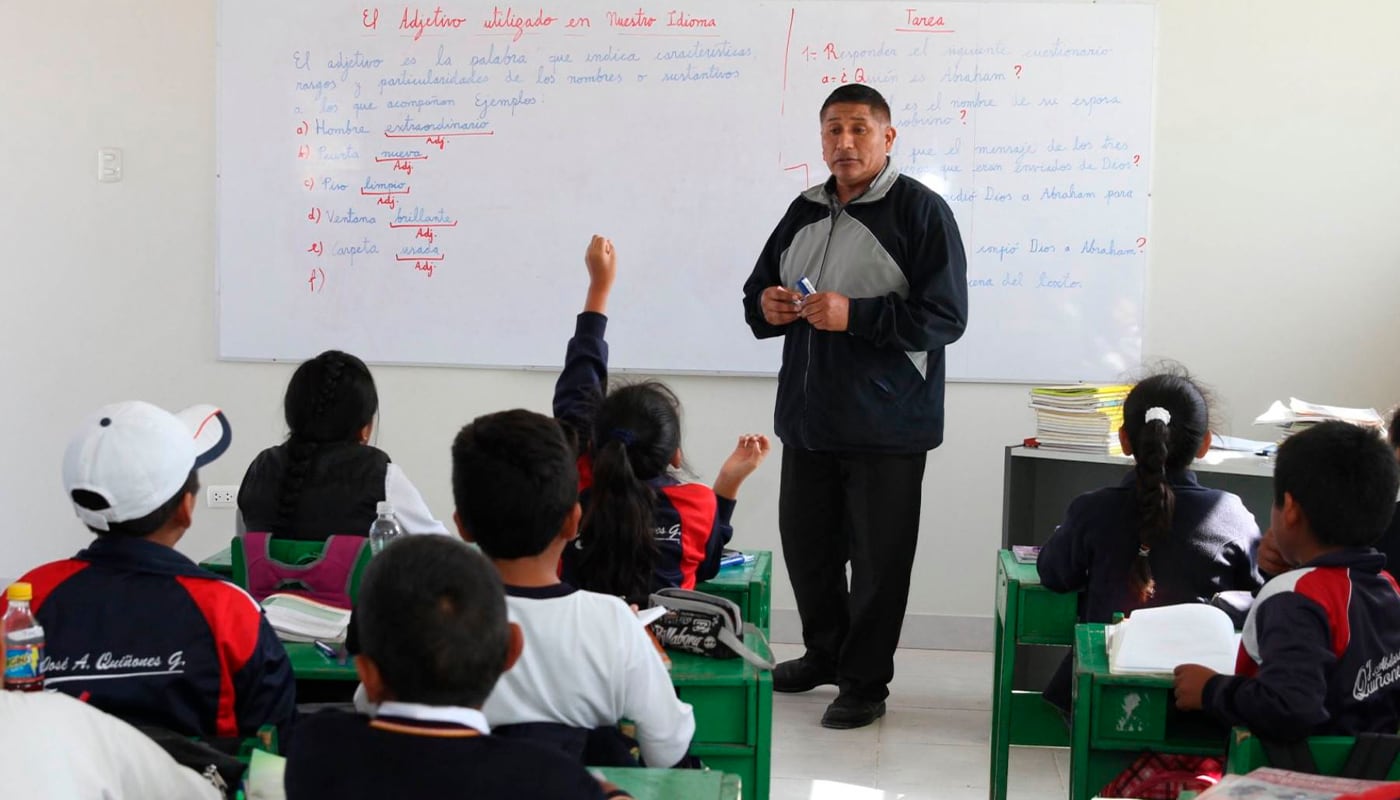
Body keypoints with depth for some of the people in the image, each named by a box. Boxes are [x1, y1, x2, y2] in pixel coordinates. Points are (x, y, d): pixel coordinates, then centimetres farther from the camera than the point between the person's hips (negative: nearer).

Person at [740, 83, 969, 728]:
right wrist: (765, 307, -3)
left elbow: (945, 316, -16)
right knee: (805, 542, 17)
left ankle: (865, 682, 17)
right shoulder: (806, 211, 12)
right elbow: (758, 291, 22)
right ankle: (825, 652, 37)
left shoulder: (920, 210, -8)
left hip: (887, 425, -6)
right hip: (809, 418, 7)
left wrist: (855, 315, -23)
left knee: (877, 557, 2)